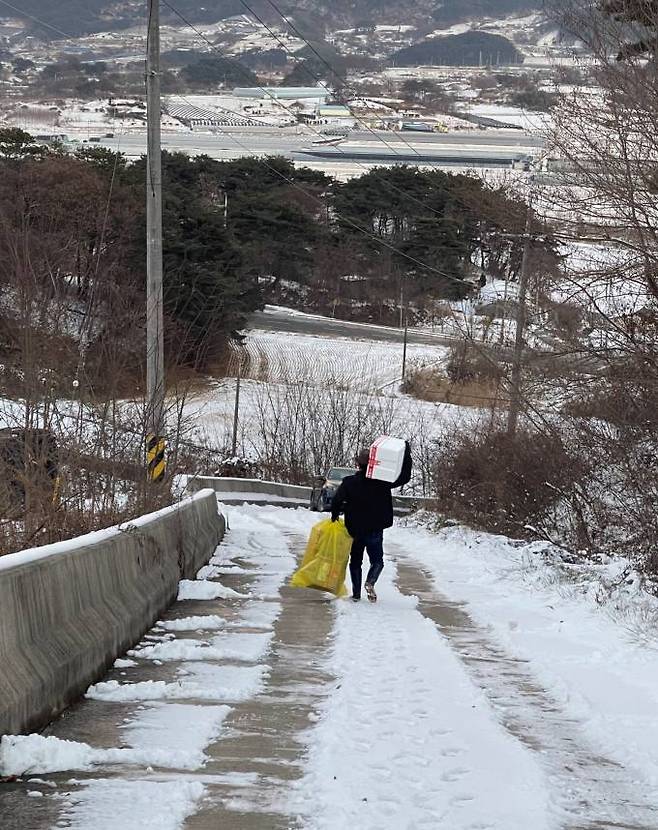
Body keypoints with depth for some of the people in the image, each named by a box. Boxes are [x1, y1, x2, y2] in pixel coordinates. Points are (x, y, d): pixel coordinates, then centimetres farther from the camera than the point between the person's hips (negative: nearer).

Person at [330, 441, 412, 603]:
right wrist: (407, 455, -3)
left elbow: (337, 500, -12)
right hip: (375, 530, -1)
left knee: (356, 561, 15)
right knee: (377, 561, 11)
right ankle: (370, 582, -17)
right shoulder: (381, 481, -8)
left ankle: (356, 593, 11)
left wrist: (335, 516, 7)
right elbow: (404, 477, -5)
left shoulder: (348, 482, -8)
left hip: (355, 529, 1)